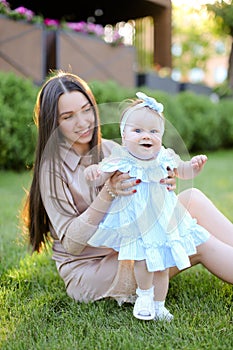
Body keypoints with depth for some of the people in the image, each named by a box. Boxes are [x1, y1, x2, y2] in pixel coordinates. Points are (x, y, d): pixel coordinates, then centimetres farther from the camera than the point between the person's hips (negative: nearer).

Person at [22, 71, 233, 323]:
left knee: (192, 198, -10)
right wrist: (108, 194, -31)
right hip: (88, 271, -6)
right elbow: (71, 243, -19)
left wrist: (163, 187, -18)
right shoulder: (53, 168, -14)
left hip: (126, 251, 6)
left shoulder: (110, 149, 4)